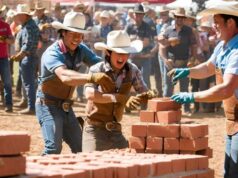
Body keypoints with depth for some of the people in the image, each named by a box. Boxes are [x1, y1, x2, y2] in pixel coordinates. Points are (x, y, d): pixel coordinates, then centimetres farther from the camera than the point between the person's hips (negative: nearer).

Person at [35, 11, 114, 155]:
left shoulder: (81, 50, -1)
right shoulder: (52, 54, -24)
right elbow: (65, 76, -42)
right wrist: (92, 77, -58)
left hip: (66, 106, 7)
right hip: (48, 105, -7)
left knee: (80, 148, 9)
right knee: (54, 147, -20)